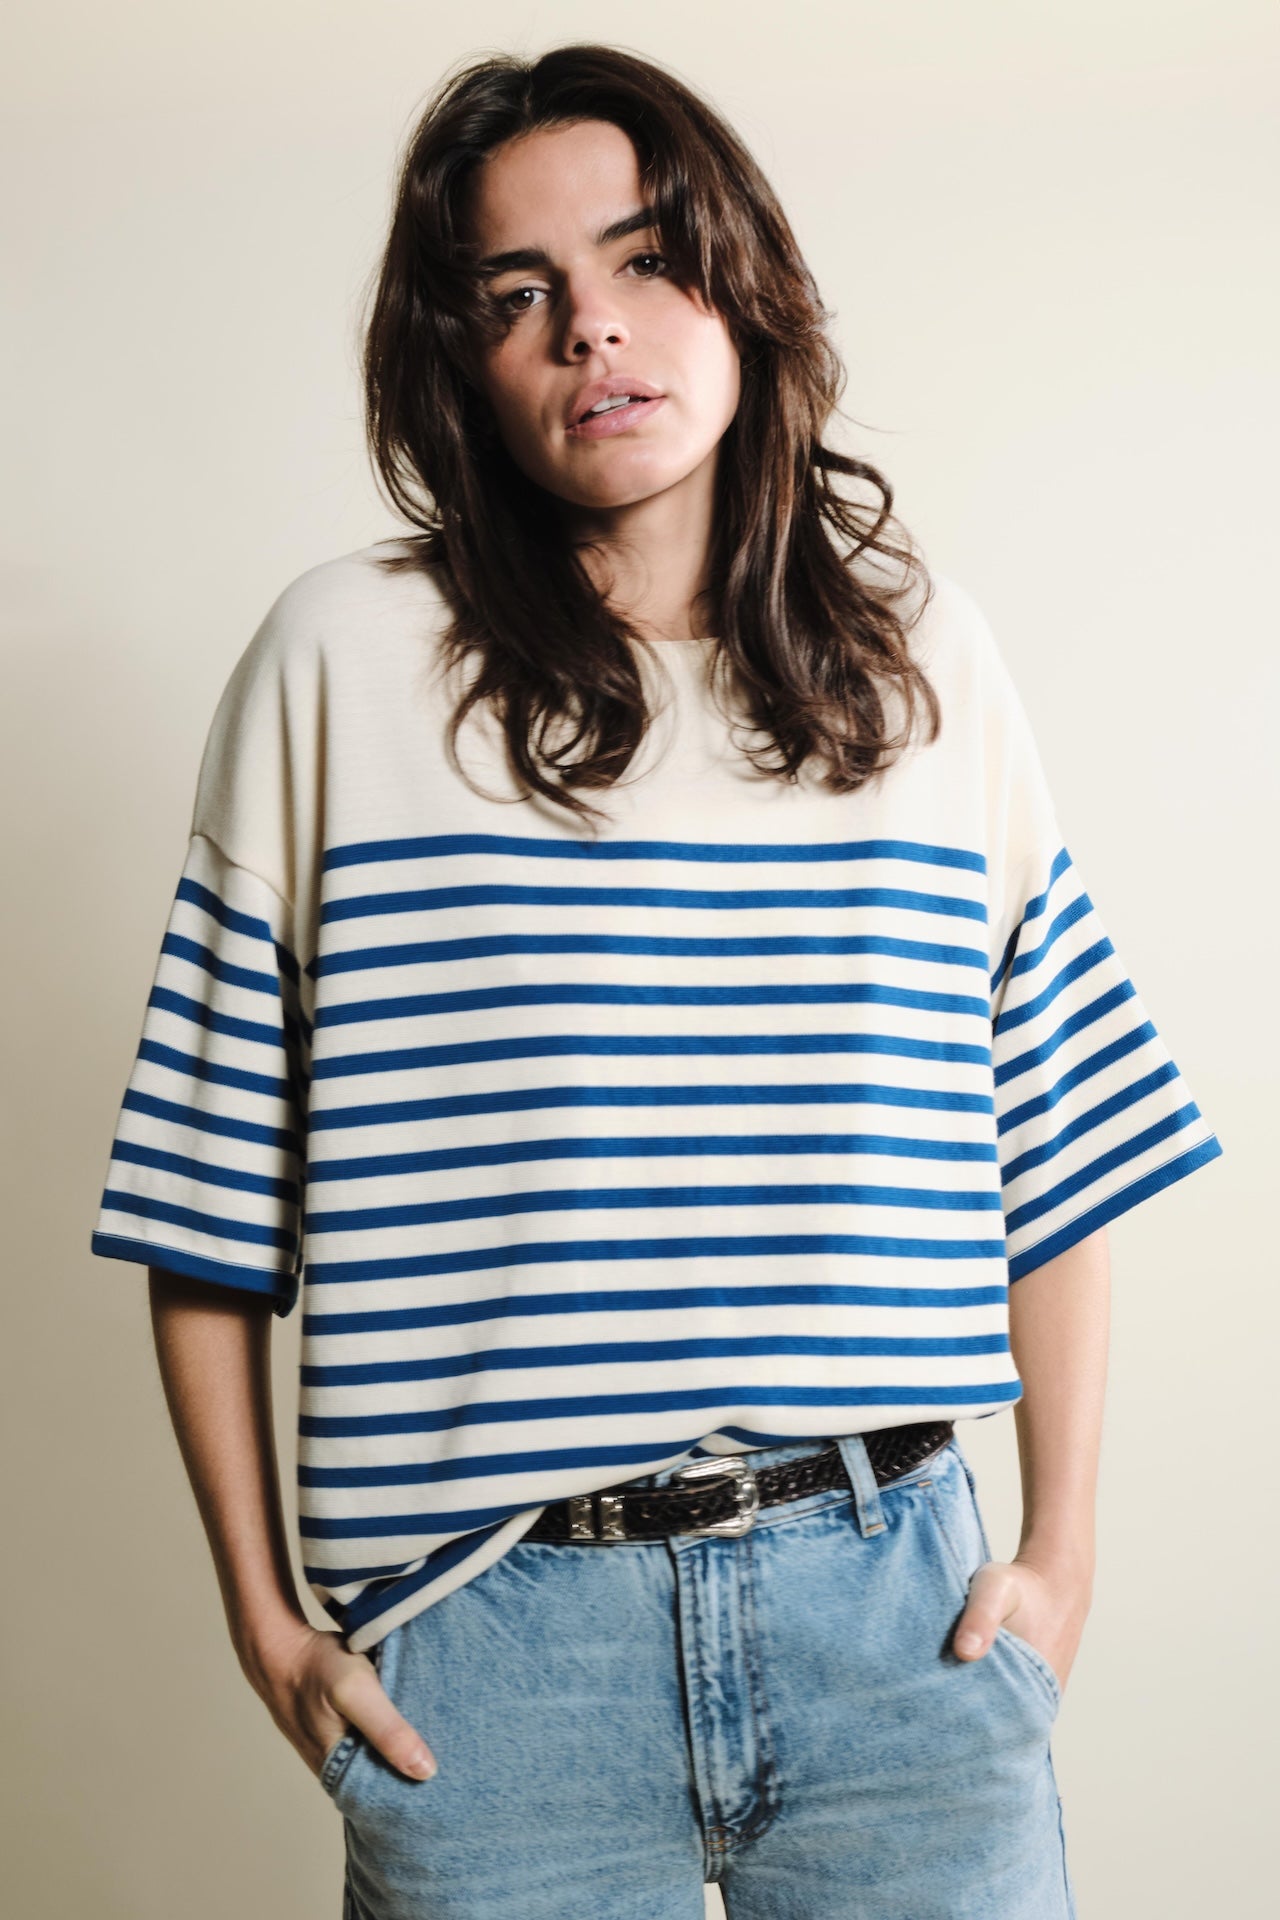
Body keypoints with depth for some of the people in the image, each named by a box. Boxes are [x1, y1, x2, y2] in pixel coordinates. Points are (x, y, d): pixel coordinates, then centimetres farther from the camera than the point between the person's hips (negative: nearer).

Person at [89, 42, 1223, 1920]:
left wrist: (1063, 1549, 6)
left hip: (888, 1602, 2)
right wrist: (265, 1615, 0)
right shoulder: (344, 657, -1)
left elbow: (1056, 1143, 8)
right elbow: (210, 1197, 0)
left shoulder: (924, 654, 6)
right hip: (490, 1639, -1)